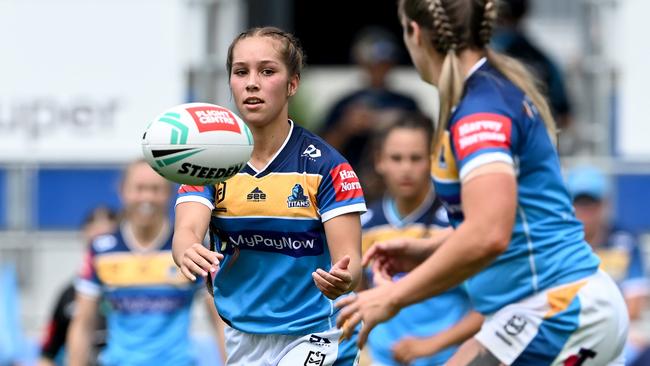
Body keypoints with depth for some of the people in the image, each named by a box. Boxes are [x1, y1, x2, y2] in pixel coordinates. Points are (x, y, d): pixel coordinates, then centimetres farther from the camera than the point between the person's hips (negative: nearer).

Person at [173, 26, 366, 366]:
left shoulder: (325, 165, -12)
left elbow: (349, 258, -15)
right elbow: (186, 230, -18)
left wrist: (341, 278, -40)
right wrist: (188, 252, -42)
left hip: (312, 337, -4)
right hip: (240, 336, 4)